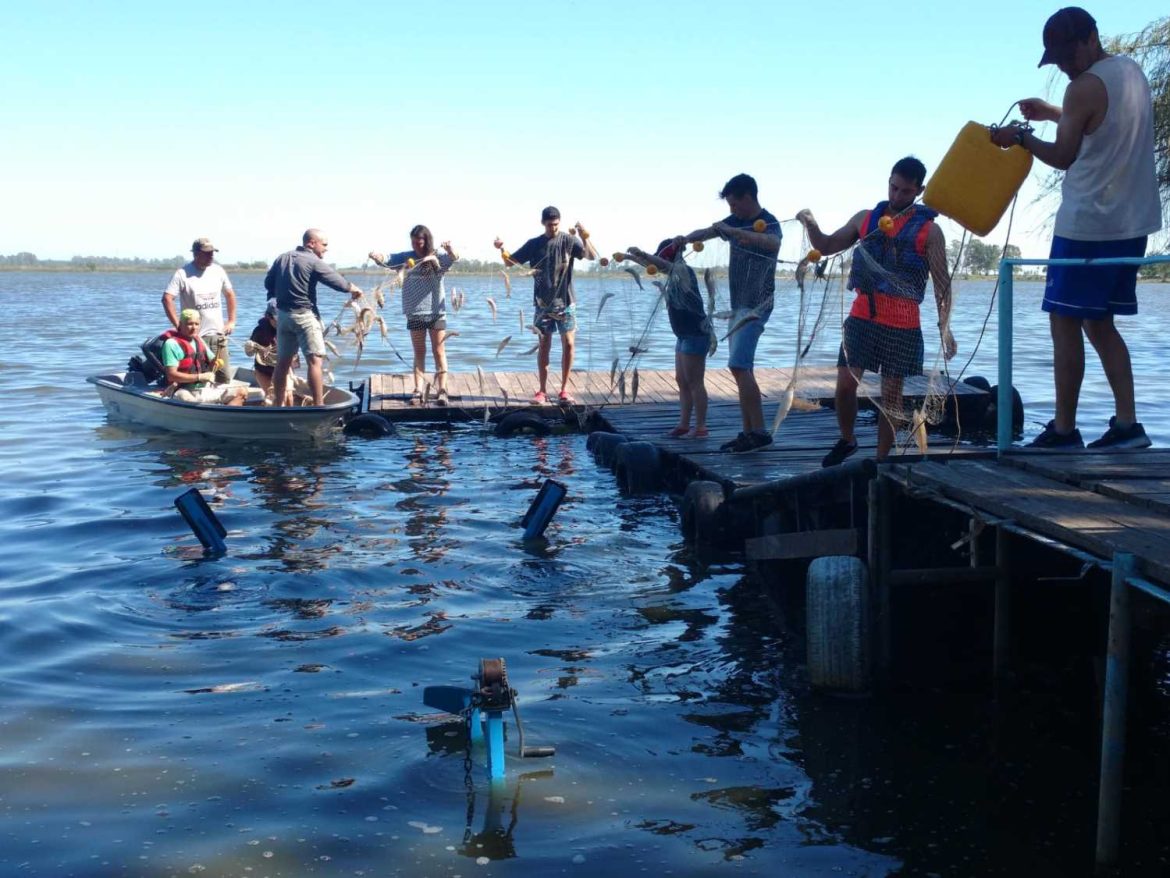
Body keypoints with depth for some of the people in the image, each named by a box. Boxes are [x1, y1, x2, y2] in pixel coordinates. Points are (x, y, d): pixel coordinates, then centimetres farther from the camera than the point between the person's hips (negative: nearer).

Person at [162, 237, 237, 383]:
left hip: (218, 334, 5)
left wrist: (231, 321, 13)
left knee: (225, 377, 5)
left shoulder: (218, 270, 8)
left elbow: (229, 294, 20)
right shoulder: (182, 274, -8)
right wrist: (178, 326, -18)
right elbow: (167, 299, -15)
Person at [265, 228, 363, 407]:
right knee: (315, 360, -7)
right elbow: (339, 283, -12)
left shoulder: (282, 258, 9)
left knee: (283, 361, 14)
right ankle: (318, 406, -11)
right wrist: (354, 289, 6)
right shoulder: (314, 262, -11)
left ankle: (277, 404, 20)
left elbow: (268, 283, 13)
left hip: (282, 314, 7)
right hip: (304, 314, -7)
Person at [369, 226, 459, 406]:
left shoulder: (438, 258, -3)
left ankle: (442, 390, 3)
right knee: (419, 353, 8)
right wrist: (377, 257, -30)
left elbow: (453, 258, -20)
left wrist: (450, 250, -43)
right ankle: (418, 391, 7)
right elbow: (388, 259, -8)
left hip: (436, 311, -2)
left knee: (439, 352, 2)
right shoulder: (407, 258, 2)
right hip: (415, 312, 2)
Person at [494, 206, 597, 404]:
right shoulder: (534, 244, 4)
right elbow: (510, 262, 7)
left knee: (568, 344, -3)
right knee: (543, 346, 3)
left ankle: (564, 390, 8)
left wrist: (584, 238, -30)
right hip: (543, 303, 1)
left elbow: (592, 256, -13)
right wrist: (502, 249, -14)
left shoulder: (569, 241, 0)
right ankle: (542, 391, 9)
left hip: (565, 302, -1)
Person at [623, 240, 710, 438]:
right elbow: (652, 266, 29)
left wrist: (641, 253, -26)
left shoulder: (684, 271, -13)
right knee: (682, 382, 12)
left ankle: (701, 427, -6)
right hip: (684, 335, 10)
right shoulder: (675, 273, 14)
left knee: (694, 383, -8)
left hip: (696, 335, -10)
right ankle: (684, 424, 16)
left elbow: (663, 265, -31)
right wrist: (630, 257, 32)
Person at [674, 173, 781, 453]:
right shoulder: (736, 221, 11)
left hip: (756, 305, -9)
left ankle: (759, 431, -16)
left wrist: (733, 231, -40)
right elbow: (707, 232, 16)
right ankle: (748, 432, 10)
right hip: (739, 304, 9)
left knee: (738, 365, -18)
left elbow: (773, 243, -35)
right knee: (742, 368, 8)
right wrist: (686, 239, -6)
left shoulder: (768, 223, -12)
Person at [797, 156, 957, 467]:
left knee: (891, 393, 3)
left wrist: (945, 328, -10)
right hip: (861, 317, 2)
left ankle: (881, 460, 13)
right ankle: (846, 440, 20)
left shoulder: (929, 231, -1)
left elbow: (942, 282, -2)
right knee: (845, 383, -4)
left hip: (903, 325, -2)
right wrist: (811, 226, -4)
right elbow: (827, 246, 17)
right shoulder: (865, 218, 10)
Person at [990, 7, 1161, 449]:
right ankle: (1127, 423, 5)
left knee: (1065, 324, -1)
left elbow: (1063, 157, -7)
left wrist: (1021, 137, 7)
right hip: (1133, 222, 9)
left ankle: (1064, 430, 0)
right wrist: (1051, 113, 20)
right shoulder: (1132, 70, 12)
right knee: (1099, 324, 13)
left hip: (1088, 224, -9)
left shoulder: (1084, 88, -14)